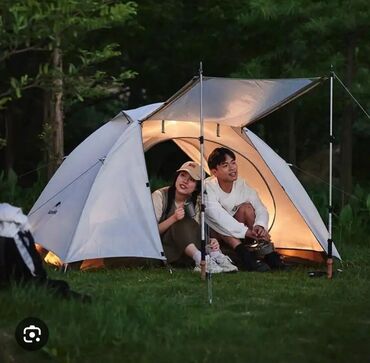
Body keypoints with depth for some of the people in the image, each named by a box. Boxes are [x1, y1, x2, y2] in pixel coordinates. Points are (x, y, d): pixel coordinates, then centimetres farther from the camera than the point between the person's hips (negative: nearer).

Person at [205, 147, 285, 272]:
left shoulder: (242, 185, -6)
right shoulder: (208, 187, -22)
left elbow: (261, 210, -4)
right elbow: (217, 215, -35)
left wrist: (260, 225, -29)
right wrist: (245, 231, -40)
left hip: (236, 236, 4)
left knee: (246, 208, -20)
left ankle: (267, 252, -25)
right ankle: (243, 254, -41)